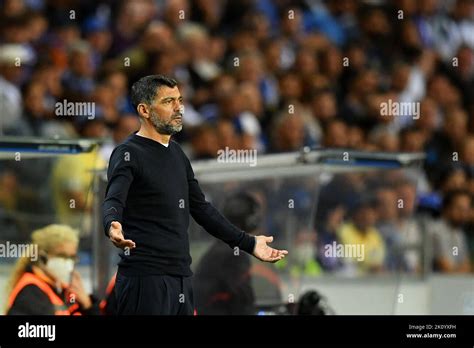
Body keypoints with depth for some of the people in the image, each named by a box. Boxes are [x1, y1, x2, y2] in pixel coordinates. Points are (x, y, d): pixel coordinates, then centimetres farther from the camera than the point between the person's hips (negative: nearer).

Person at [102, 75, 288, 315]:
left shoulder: (176, 154, 18)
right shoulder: (129, 154, -8)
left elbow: (201, 208, 25)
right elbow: (113, 201, -24)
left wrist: (248, 243, 24)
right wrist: (113, 226, -48)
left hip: (181, 278, 8)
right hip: (145, 278, -8)